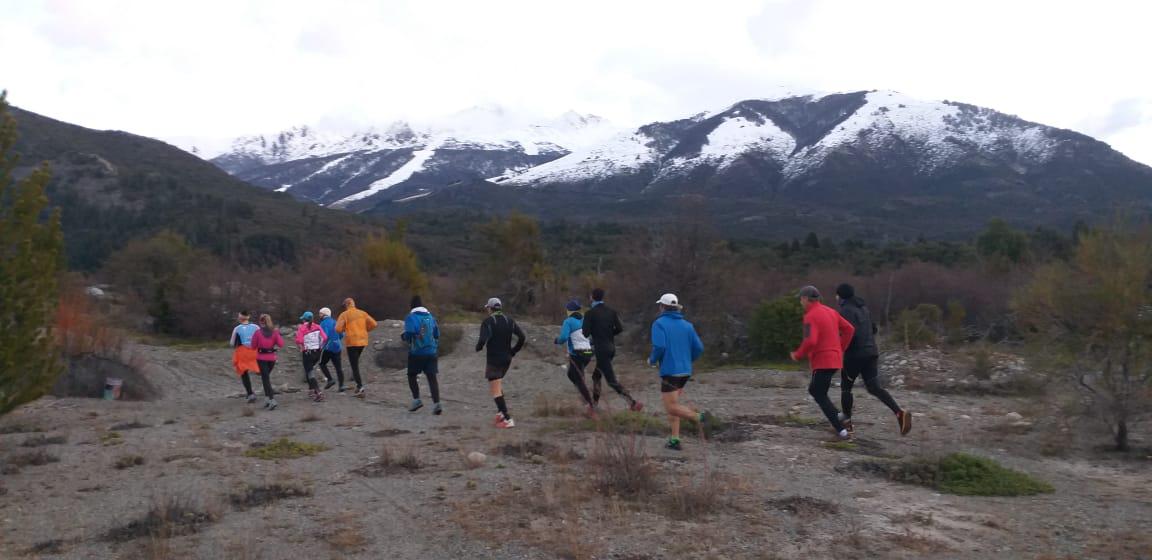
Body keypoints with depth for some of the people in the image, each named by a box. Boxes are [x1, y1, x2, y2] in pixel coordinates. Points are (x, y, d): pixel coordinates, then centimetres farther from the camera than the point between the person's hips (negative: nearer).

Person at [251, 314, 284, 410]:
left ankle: (272, 400, -16)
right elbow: (281, 344, -5)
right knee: (266, 376, 22)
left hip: (261, 358, -3)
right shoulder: (275, 332, -3)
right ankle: (267, 398, 21)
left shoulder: (257, 333, -10)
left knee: (265, 378, -2)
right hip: (272, 358, 3)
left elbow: (253, 346, -3)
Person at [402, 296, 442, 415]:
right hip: (431, 352, 4)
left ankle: (416, 400, 7)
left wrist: (403, 336, 3)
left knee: (411, 375, 15)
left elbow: (409, 334, -18)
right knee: (432, 377, 2)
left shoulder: (411, 317, -8)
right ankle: (436, 403, -7)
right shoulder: (430, 317, 9)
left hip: (416, 352, -4)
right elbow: (437, 334, 11)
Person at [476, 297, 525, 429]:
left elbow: (482, 340, -23)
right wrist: (513, 351, 10)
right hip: (507, 359, 7)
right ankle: (501, 412, 21)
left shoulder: (488, 322, -11)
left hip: (494, 360, -6)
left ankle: (507, 419, -9)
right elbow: (522, 337, 0)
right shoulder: (509, 320, 6)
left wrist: (478, 348, -1)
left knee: (495, 391, -3)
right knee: (498, 384, 26)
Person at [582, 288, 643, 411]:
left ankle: (633, 403, -14)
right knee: (596, 375, 23)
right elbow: (620, 328, -1)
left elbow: (585, 333, -14)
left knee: (612, 380, -6)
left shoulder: (590, 313, -10)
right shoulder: (611, 311, 5)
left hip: (600, 349, -7)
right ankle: (594, 403, 28)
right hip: (611, 348, 7)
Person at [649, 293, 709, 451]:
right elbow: (699, 348, 5)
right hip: (685, 371, 7)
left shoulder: (659, 323, -6)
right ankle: (674, 440, 11)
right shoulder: (687, 325, 10)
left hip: (669, 371, -6)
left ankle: (700, 417, -24)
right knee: (672, 403, 16)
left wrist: (652, 360, -1)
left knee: (671, 407, -4)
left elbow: (659, 346, -20)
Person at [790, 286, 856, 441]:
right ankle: (839, 417, 13)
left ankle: (842, 431, -5)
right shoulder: (830, 311, 13)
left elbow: (810, 341, -26)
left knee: (820, 396, 0)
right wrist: (840, 350, 17)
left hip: (822, 362, -9)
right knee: (814, 390, 22)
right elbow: (849, 329, 14)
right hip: (834, 360, 9)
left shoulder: (811, 316, -14)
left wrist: (798, 355, -10)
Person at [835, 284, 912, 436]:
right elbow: (873, 329, 21)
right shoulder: (863, 308, 15)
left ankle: (847, 423, 16)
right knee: (874, 388, 3)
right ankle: (900, 412, -16)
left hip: (855, 354, -7)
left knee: (845, 387, 10)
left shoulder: (846, 310, -12)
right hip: (871, 353, 7)